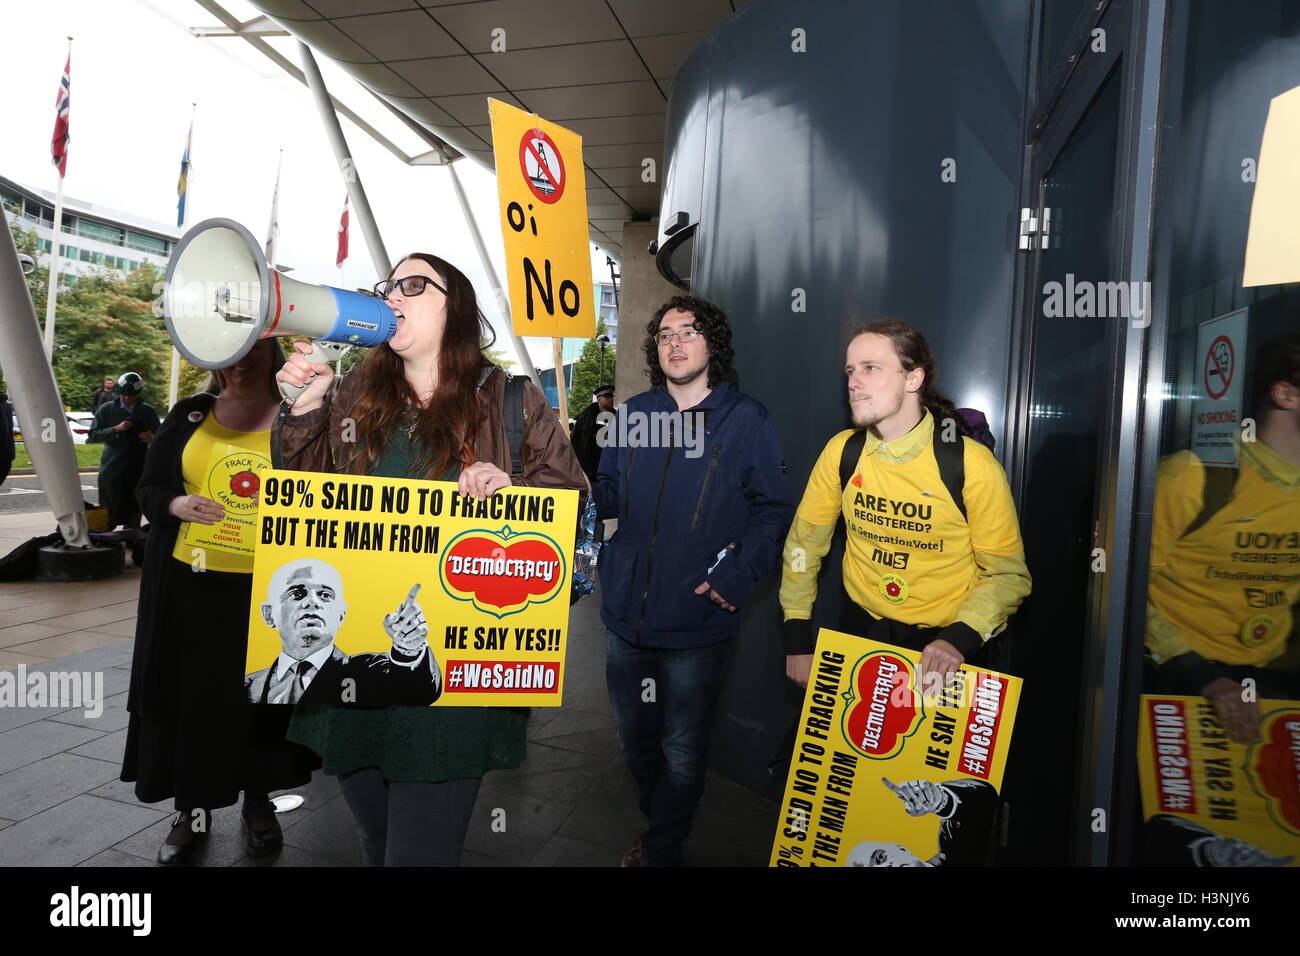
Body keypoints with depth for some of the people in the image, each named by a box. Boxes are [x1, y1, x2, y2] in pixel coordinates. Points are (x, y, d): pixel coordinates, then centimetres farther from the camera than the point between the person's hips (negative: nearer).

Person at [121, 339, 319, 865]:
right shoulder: (190, 415, 6)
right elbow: (149, 487, 9)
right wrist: (178, 505, -12)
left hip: (265, 591, -2)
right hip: (188, 588, 2)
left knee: (258, 698, 9)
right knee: (187, 695, 9)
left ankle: (258, 801, 30)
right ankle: (192, 810, 28)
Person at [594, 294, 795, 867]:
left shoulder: (746, 419, -5)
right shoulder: (632, 414, 5)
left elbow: (773, 510, -5)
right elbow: (605, 496, 13)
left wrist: (737, 574, -15)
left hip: (697, 625, -4)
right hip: (626, 615, 4)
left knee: (681, 753, 12)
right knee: (635, 739, 21)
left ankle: (661, 852, 36)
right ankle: (662, 830, 47)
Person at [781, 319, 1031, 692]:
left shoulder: (973, 464, -17)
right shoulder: (841, 451, -8)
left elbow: (1007, 573, -10)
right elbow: (804, 543, 2)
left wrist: (959, 639, -25)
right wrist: (798, 639, 0)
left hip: (942, 638, -3)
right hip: (859, 626, 3)